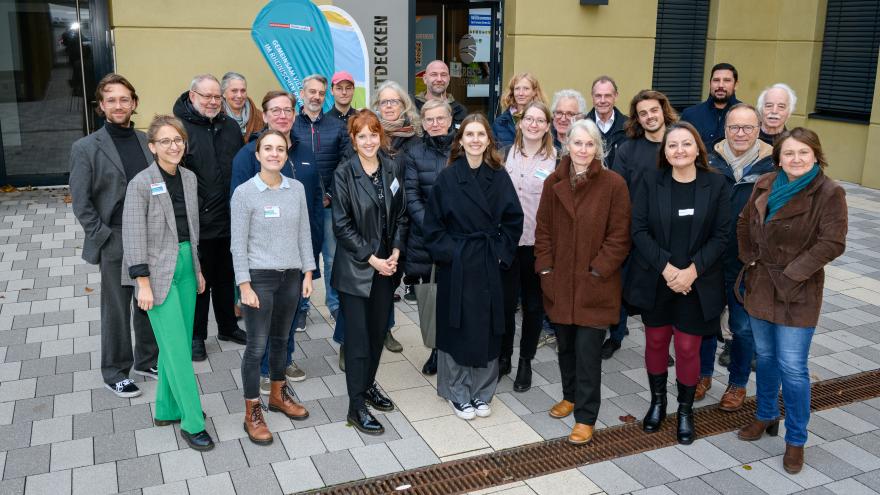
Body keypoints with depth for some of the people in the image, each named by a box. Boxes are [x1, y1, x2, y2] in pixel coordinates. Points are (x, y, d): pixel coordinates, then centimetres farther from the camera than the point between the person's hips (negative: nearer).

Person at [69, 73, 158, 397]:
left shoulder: (146, 141, 6)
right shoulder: (86, 148, -4)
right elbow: (80, 201, -5)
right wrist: (101, 237, -9)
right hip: (115, 243, -3)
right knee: (117, 310, 8)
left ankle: (147, 360, 32)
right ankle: (115, 372, 24)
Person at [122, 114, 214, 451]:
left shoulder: (189, 178, 7)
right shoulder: (141, 183, -11)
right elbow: (134, 235, -12)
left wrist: (197, 269, 16)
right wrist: (143, 284, -15)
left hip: (186, 267, 6)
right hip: (159, 272, -6)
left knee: (178, 344, 12)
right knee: (177, 348, -5)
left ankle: (167, 409, 27)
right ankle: (192, 422, 4)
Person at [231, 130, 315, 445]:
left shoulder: (297, 189, 2)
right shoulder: (244, 193, -10)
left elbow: (304, 233, 8)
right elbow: (238, 244, -9)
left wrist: (308, 272, 5)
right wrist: (244, 286, -12)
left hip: (291, 275, 4)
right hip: (260, 276, -4)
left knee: (281, 339, 18)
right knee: (257, 346, 1)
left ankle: (278, 395, 37)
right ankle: (252, 412, 15)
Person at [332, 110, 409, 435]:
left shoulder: (393, 169, 3)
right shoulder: (344, 174, -9)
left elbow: (401, 215, 7)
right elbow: (342, 225, -11)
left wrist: (396, 253, -5)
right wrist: (371, 258, -14)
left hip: (386, 266, 5)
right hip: (356, 269, -4)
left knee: (379, 331, 15)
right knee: (358, 337, 0)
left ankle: (368, 386, 35)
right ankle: (356, 407, 11)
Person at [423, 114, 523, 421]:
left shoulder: (499, 177, 2)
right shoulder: (447, 177, -4)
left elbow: (513, 220, 5)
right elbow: (432, 224, -3)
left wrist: (502, 252, -4)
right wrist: (447, 253, -11)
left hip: (489, 265, 2)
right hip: (456, 265, -2)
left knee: (487, 328, 8)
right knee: (457, 327, 5)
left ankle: (481, 392, 25)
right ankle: (458, 393, 20)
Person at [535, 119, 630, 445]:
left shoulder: (614, 184, -8)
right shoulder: (553, 183, 4)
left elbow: (619, 236, -7)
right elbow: (543, 230, 7)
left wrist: (598, 271, -11)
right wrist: (545, 268, 0)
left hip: (594, 285, -4)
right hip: (559, 282, 4)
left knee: (587, 350, -3)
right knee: (565, 345, 16)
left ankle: (585, 418, 9)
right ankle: (571, 396, 38)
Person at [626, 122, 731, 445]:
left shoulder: (716, 185, -3)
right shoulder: (650, 183, -2)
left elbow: (720, 235, -5)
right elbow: (639, 230, -7)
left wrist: (692, 270, -16)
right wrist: (666, 267, -17)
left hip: (697, 283, -1)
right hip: (655, 281, 1)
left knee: (688, 348, 5)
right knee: (656, 342, 12)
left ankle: (685, 410, 25)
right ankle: (657, 401, 33)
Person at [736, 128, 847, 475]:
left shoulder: (829, 194, -13)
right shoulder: (765, 185, 3)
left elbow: (832, 243, -18)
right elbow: (744, 222, 14)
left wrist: (793, 273, -18)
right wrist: (749, 258, 3)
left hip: (797, 292, -5)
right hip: (761, 286, 5)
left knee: (792, 367, -2)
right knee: (765, 357, 18)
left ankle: (796, 439, 14)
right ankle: (766, 416, 37)